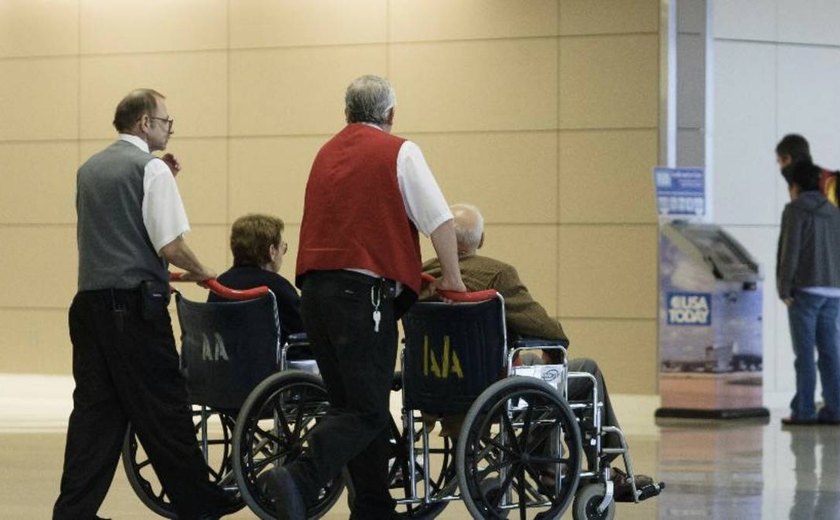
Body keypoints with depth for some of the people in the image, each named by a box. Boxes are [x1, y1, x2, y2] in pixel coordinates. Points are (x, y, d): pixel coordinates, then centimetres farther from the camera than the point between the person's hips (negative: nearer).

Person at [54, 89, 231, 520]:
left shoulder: (89, 169, 15)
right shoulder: (151, 168, -8)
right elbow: (170, 245, -14)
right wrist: (201, 273, 5)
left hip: (89, 300, 7)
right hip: (136, 302, -7)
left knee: (95, 406, 7)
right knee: (162, 406, 0)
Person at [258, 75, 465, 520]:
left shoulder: (326, 153, 20)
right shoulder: (399, 152, 1)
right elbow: (439, 220, -5)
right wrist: (451, 277, 6)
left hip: (315, 288, 7)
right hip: (364, 291, -7)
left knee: (351, 404, 13)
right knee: (366, 411, -8)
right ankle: (300, 480, -27)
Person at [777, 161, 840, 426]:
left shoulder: (795, 210, -5)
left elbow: (790, 252, -12)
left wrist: (784, 290, -7)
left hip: (805, 290, -6)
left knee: (805, 352, -4)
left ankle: (804, 410, -6)